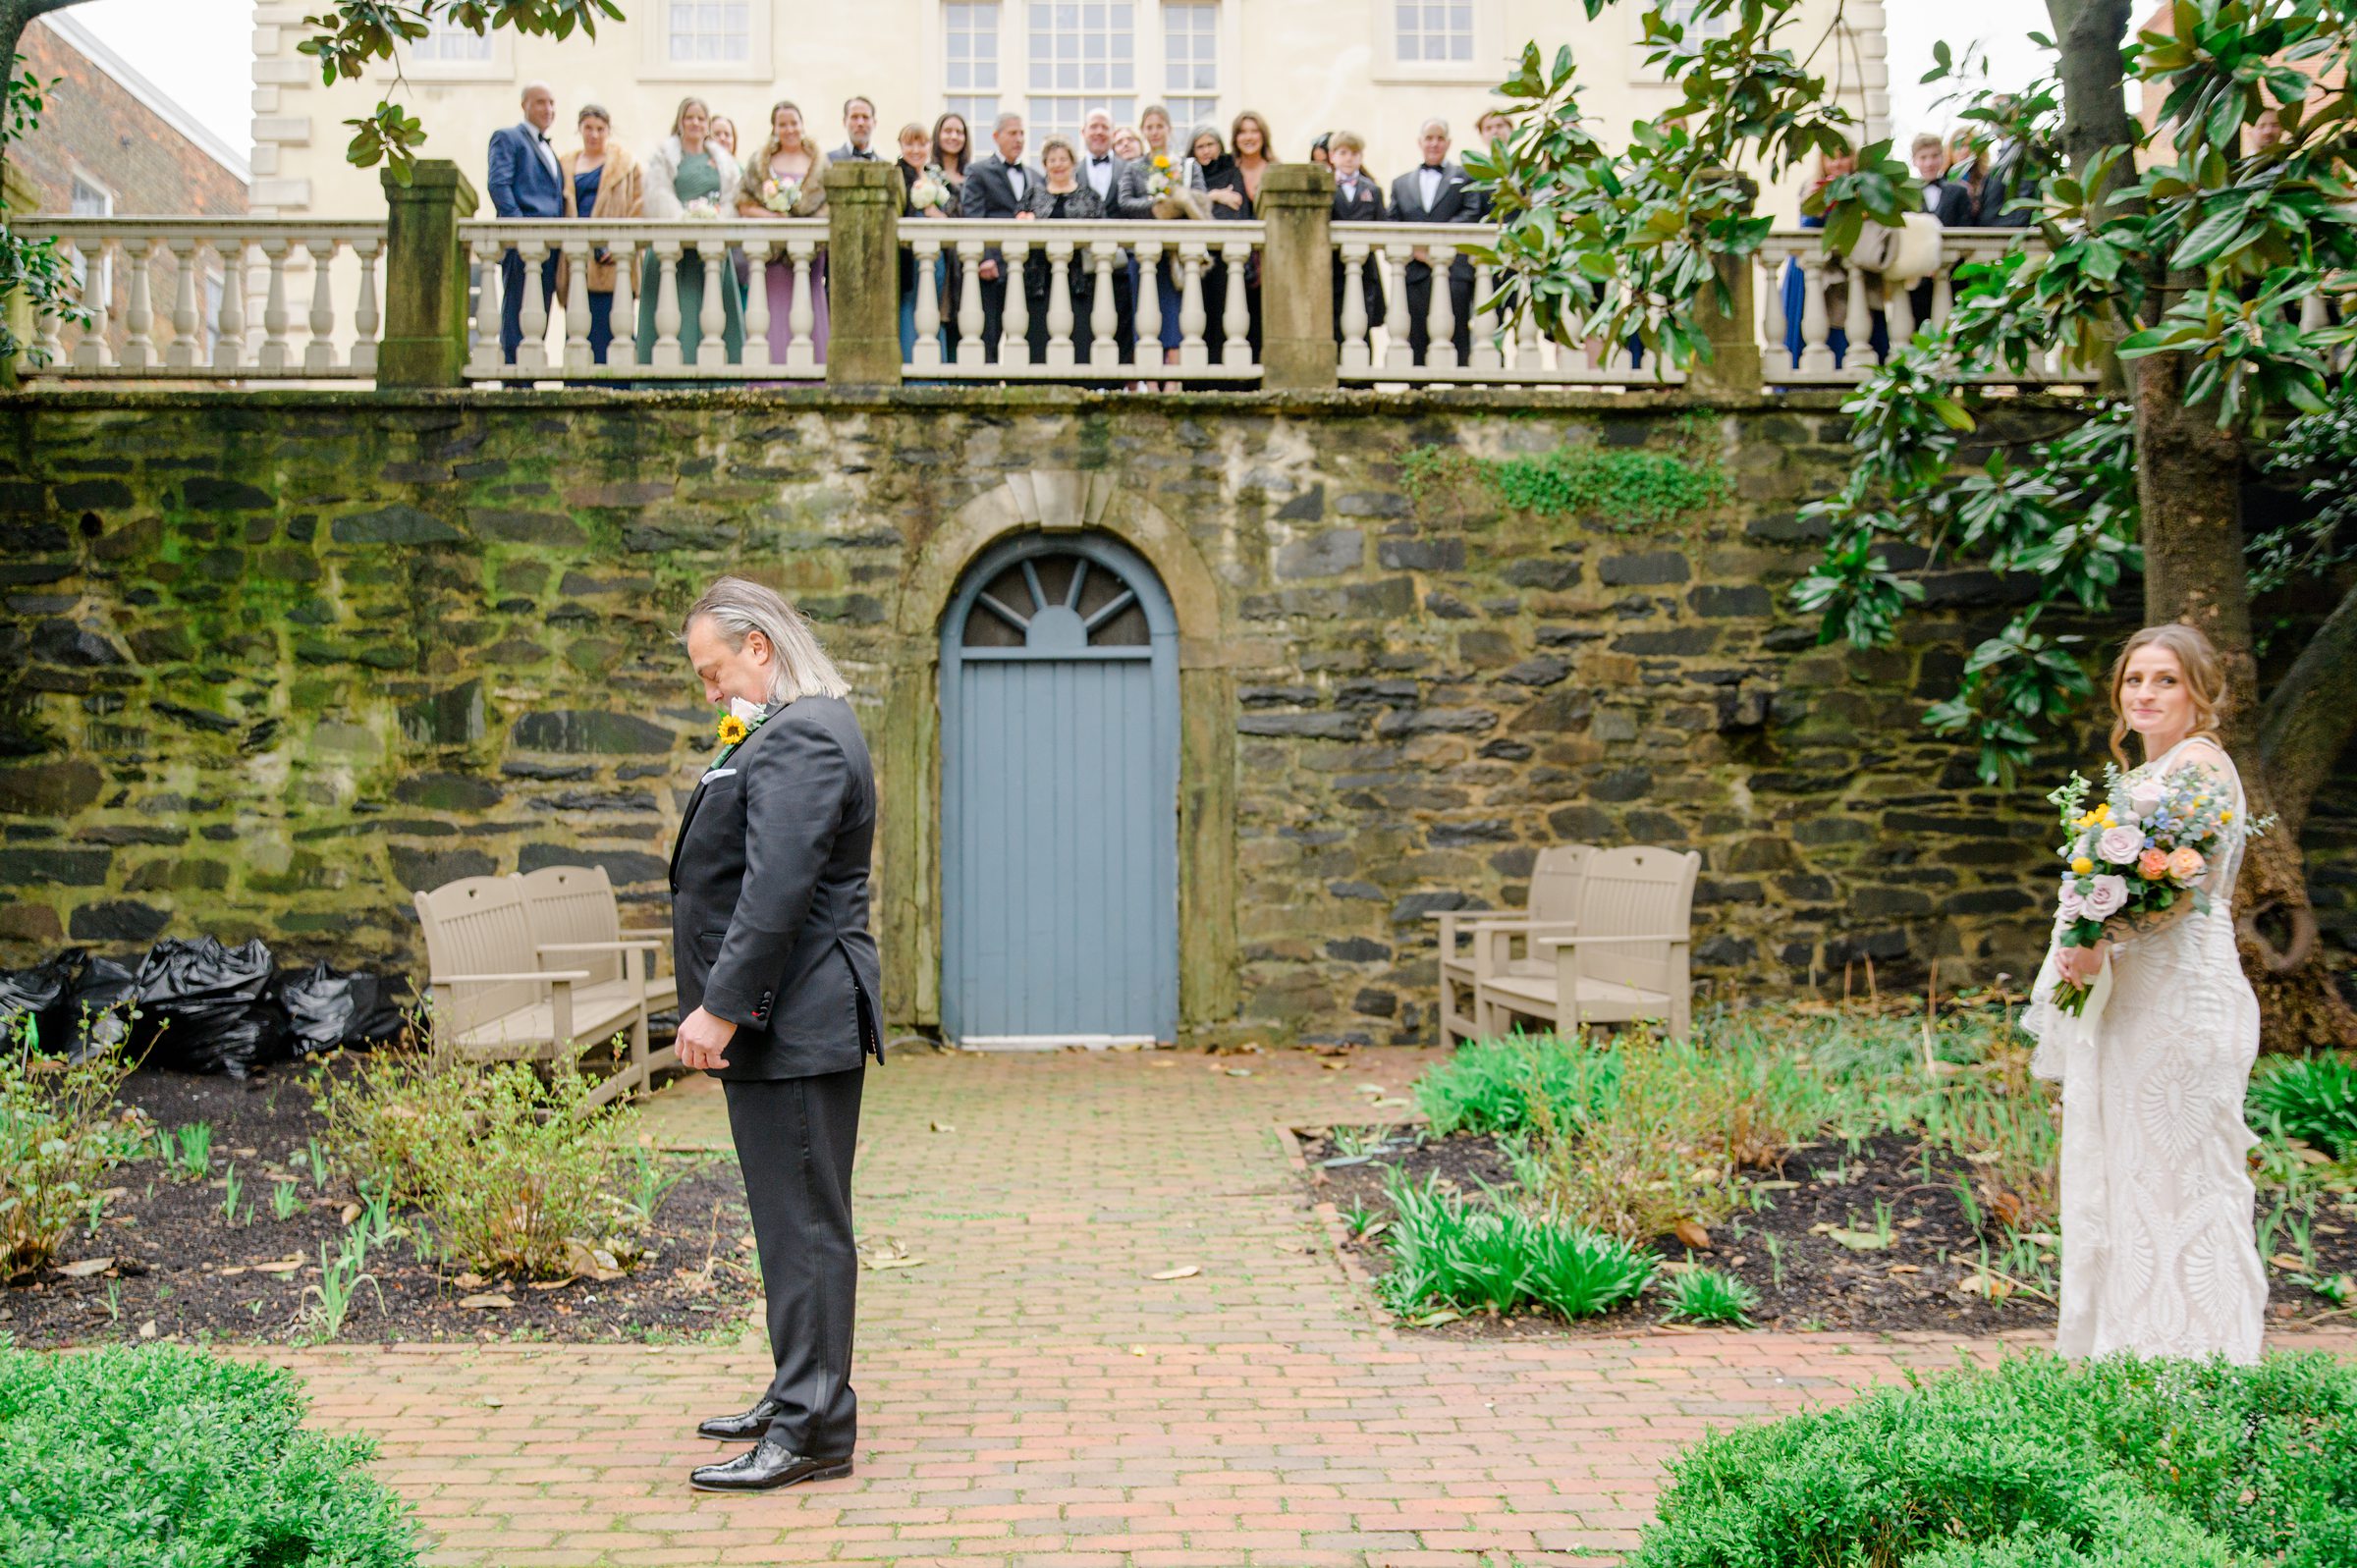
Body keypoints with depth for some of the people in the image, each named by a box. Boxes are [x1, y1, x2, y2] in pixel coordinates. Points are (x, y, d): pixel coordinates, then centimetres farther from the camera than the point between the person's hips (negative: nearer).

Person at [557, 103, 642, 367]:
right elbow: (561, 210, 20)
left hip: (610, 256, -3)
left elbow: (638, 207, 2)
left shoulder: (625, 163, 9)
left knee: (609, 331, -9)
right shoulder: (567, 164, 19)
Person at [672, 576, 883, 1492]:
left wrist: (720, 1008, -24)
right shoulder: (786, 733, 20)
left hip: (798, 1026, -11)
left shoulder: (801, 738, -16)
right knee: (792, 1220, 17)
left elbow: (779, 888, -25)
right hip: (779, 1024, 11)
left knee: (803, 1224, -5)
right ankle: (796, 1398, 29)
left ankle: (812, 1434, 3)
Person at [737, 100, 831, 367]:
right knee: (773, 322, -6)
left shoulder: (820, 164, 11)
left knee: (806, 322, -3)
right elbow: (744, 204, 6)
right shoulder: (759, 164, 12)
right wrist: (773, 217, -11)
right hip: (771, 254, 0)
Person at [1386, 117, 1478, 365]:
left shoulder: (1465, 176, 15)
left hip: (1454, 270, -2)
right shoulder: (1401, 183, 23)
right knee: (1416, 340, -1)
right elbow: (1392, 225, 11)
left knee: (1456, 337, -9)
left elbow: (1472, 214, 1)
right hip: (1415, 272, 2)